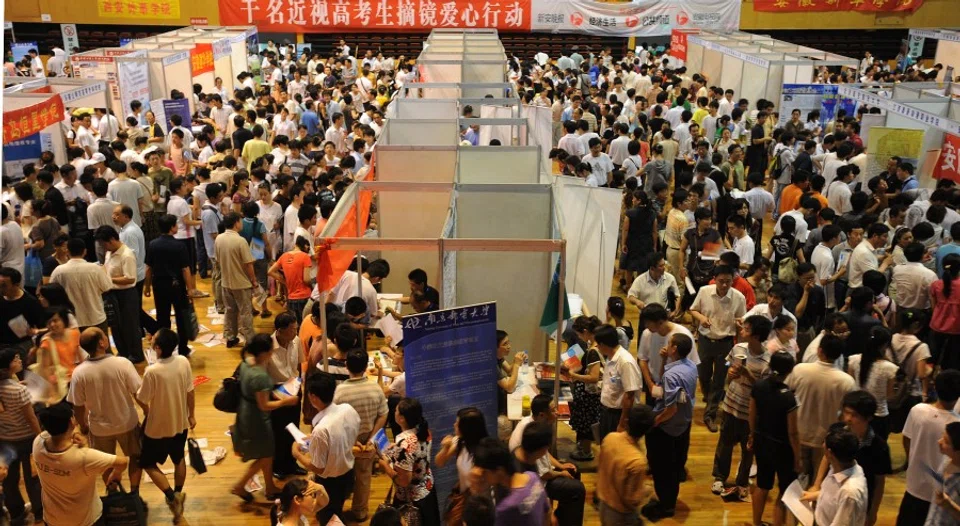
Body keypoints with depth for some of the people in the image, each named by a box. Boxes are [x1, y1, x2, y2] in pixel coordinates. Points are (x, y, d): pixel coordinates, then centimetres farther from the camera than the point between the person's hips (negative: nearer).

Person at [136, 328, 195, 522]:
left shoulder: (152, 371, -30)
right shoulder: (184, 362, -14)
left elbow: (142, 399, -16)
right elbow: (190, 392, -2)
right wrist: (191, 415, 13)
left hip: (158, 427, -5)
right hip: (180, 423, 5)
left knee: (148, 463, 17)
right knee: (179, 459, 25)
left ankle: (172, 496, 7)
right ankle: (177, 495, 39)